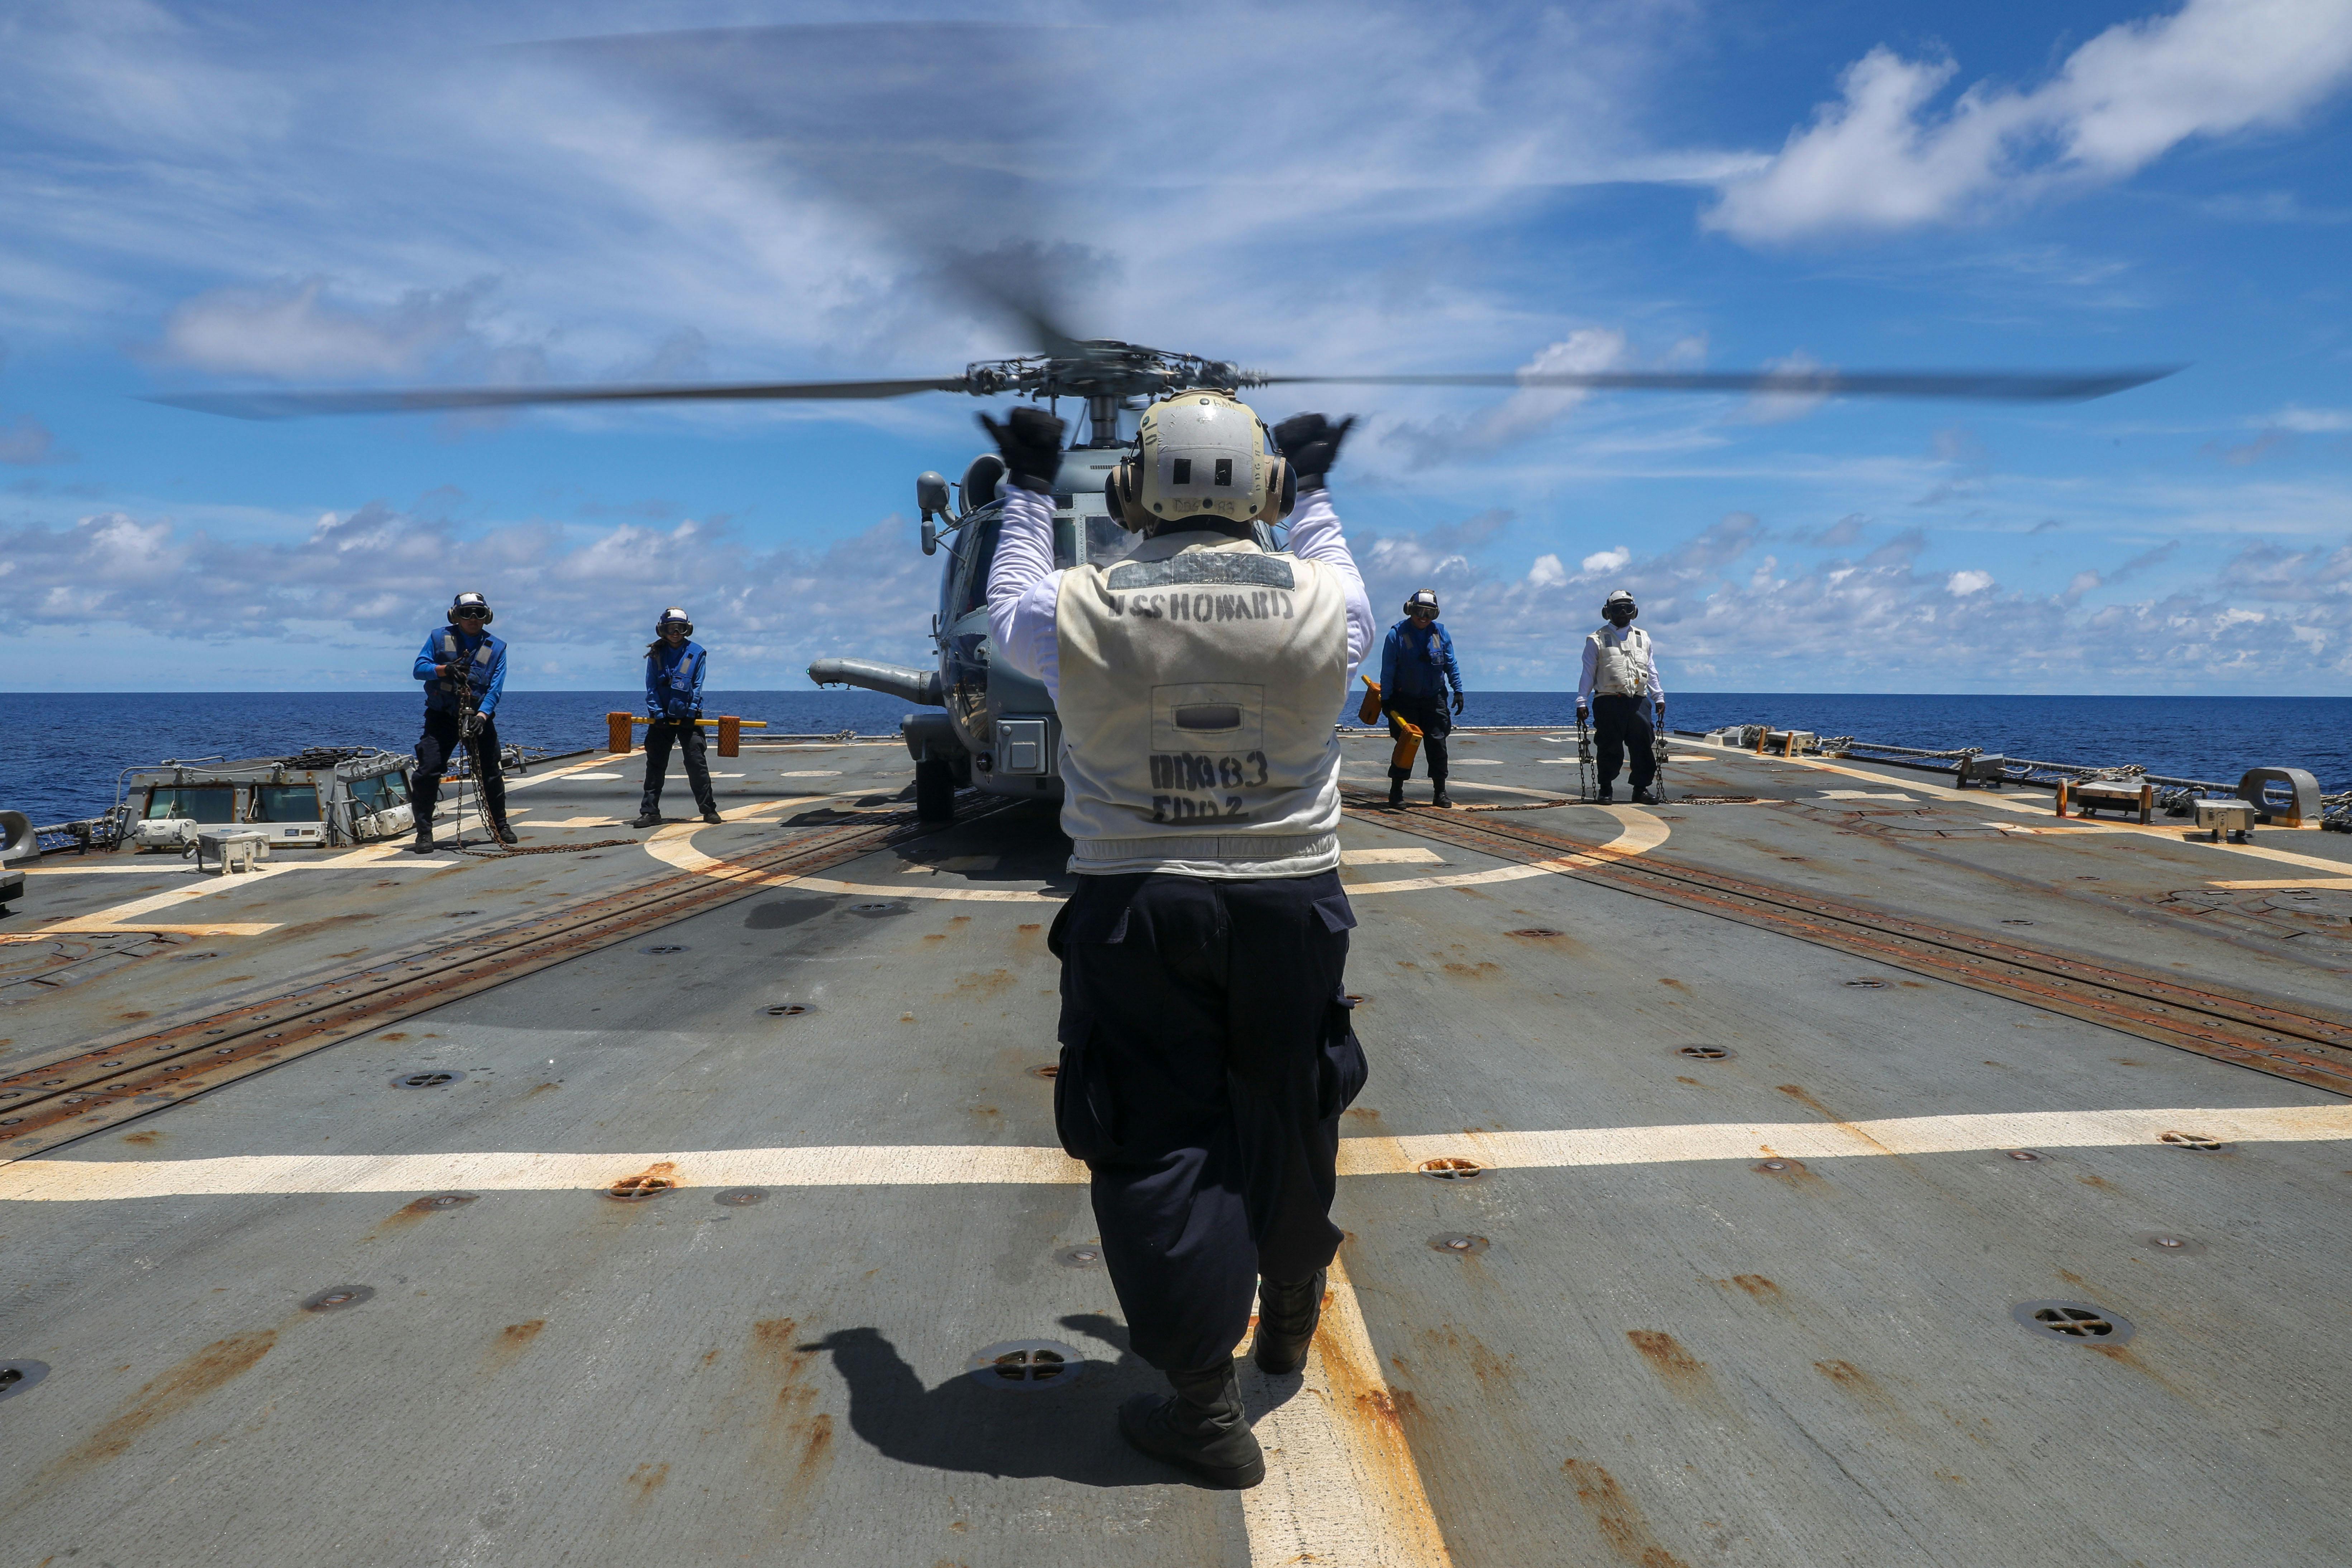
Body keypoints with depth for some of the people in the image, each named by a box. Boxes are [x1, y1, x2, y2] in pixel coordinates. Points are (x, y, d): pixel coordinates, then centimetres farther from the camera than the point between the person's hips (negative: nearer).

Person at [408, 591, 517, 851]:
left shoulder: (496, 647, 3)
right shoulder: (439, 637, 4)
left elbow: (495, 688, -7)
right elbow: (420, 668, -3)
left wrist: (482, 715, -22)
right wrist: (445, 669, -23)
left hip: (479, 717, 1)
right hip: (442, 717, -1)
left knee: (490, 774, 5)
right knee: (427, 771, -11)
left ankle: (500, 826, 23)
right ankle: (424, 833, -2)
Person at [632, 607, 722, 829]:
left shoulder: (697, 653, 1)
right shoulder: (656, 654, 4)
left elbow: (697, 686, -2)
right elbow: (651, 687, 0)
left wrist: (691, 712, -11)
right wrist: (657, 713, -10)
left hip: (688, 718, -2)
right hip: (661, 718, 2)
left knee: (697, 764, -4)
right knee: (655, 765, 4)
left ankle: (709, 810, 4)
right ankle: (650, 812, 8)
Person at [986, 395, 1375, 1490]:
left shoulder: (1083, 613, -10)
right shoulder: (1322, 604, -9)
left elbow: (1009, 607, 14)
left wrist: (1029, 489, 28)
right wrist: (1315, 490, 31)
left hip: (1134, 916, -1)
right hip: (1290, 907, 2)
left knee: (1158, 1143, 7)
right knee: (1286, 1123, 20)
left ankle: (1207, 1411, 13)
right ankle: (1288, 1322, 43)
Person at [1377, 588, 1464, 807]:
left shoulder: (1440, 632, 4)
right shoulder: (1397, 633, -5)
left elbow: (1451, 664, 10)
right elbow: (1387, 670, -3)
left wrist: (1458, 690, 3)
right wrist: (1386, 698, -5)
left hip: (1434, 699, 2)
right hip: (1405, 700, -2)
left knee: (1438, 744, -2)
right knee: (1405, 743, -3)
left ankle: (1440, 793, 5)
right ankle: (1396, 792, 7)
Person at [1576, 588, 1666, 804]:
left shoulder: (1643, 638, 18)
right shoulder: (1597, 640, 6)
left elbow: (1651, 671, 21)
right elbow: (1588, 673, 4)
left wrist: (1659, 698, 15)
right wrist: (1582, 702, -2)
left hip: (1638, 702, 3)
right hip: (1609, 703, -3)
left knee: (1644, 746, 0)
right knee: (1610, 748, -3)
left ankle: (1642, 789, 10)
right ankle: (1606, 790, 8)